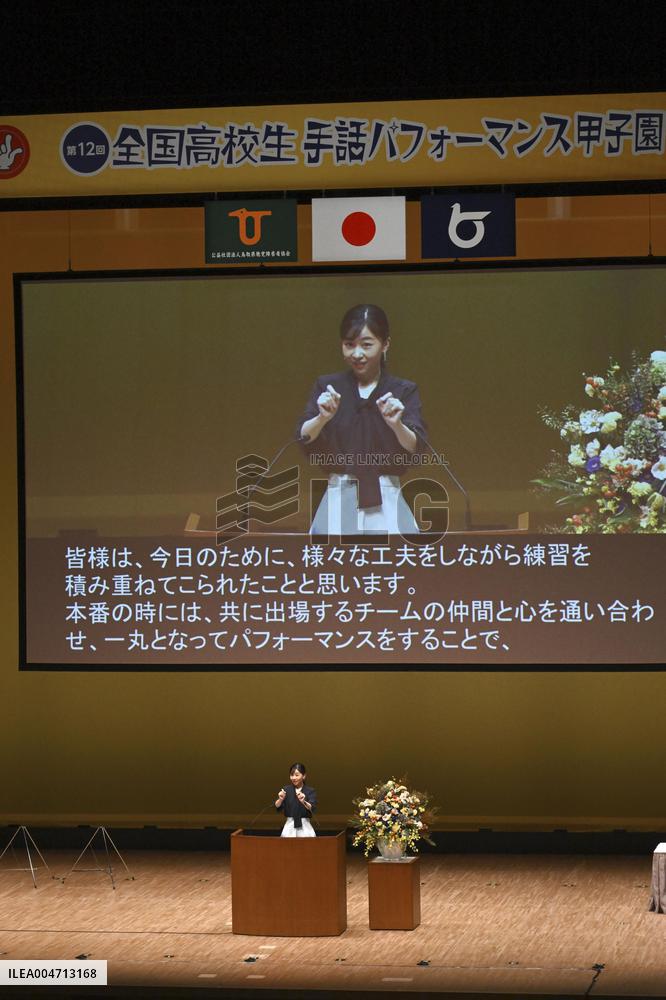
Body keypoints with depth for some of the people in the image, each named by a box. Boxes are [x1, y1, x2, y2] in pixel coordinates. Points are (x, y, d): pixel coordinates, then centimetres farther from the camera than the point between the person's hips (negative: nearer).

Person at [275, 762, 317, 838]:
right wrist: (280, 799, -25)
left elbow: (312, 808, -15)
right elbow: (277, 807, -4)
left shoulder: (310, 791, -1)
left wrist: (303, 802, -34)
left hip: (305, 826, -2)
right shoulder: (286, 789, 5)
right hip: (289, 826, 2)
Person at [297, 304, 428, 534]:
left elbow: (417, 447, -8)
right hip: (340, 500, 1)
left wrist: (396, 424, -28)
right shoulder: (327, 387, 7)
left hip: (386, 502, -1)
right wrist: (323, 418, -25)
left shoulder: (404, 391, 4)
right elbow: (304, 437, -4)